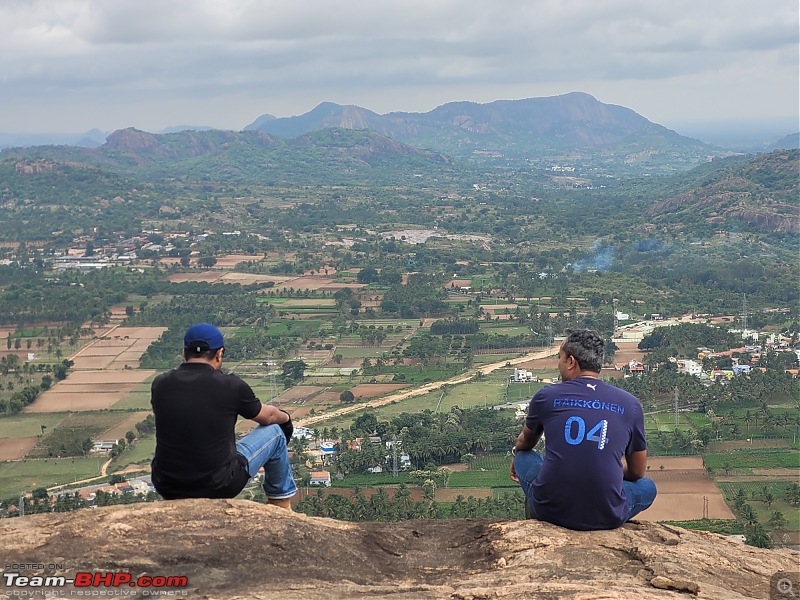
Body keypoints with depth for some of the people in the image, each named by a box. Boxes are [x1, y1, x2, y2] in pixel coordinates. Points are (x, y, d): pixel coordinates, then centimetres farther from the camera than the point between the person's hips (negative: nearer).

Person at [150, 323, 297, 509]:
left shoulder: (160, 384, -4)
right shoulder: (231, 385, -12)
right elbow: (268, 416, 8)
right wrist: (286, 417, 33)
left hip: (167, 489, 4)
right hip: (219, 487, -3)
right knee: (275, 432, 17)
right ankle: (281, 506, 32)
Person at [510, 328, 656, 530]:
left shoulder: (546, 396, 1)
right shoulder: (630, 404, 3)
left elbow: (524, 443, 25)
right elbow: (637, 473, 16)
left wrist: (516, 456, 50)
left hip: (550, 510, 0)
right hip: (606, 517, 0)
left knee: (524, 455, 30)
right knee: (647, 486, 31)